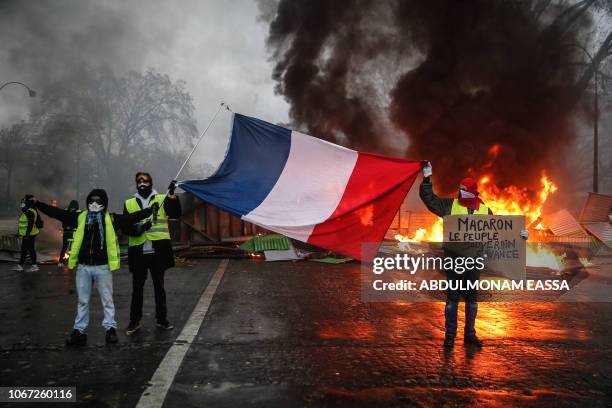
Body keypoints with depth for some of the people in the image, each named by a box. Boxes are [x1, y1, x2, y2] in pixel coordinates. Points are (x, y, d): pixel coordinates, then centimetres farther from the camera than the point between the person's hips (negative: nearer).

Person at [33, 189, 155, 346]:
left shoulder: (111, 219, 0)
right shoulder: (80, 217, 6)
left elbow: (132, 217, -7)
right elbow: (57, 213, 7)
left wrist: (150, 210, -16)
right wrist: (37, 204, 3)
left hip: (103, 267, -2)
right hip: (83, 266, 3)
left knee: (107, 299, 7)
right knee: (82, 301, 13)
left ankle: (110, 328, 16)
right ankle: (78, 330, 20)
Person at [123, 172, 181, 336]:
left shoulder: (162, 199, 5)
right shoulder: (129, 204, 8)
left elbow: (176, 213, -10)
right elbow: (125, 227, 4)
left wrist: (172, 195, -23)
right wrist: (136, 229, -16)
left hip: (158, 251, -1)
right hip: (138, 252, 1)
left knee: (159, 286, 10)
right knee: (137, 287, 7)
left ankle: (162, 319, 21)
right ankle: (134, 321, 17)